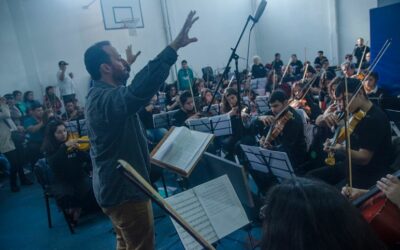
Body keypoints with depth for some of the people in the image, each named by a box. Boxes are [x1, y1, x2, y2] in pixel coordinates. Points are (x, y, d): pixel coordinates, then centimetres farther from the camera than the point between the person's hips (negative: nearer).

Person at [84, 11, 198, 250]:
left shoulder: (99, 95, 6)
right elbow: (142, 87, -46)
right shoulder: (108, 99, -29)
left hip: (115, 186, 11)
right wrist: (174, 47, -47)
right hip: (125, 189, -11)